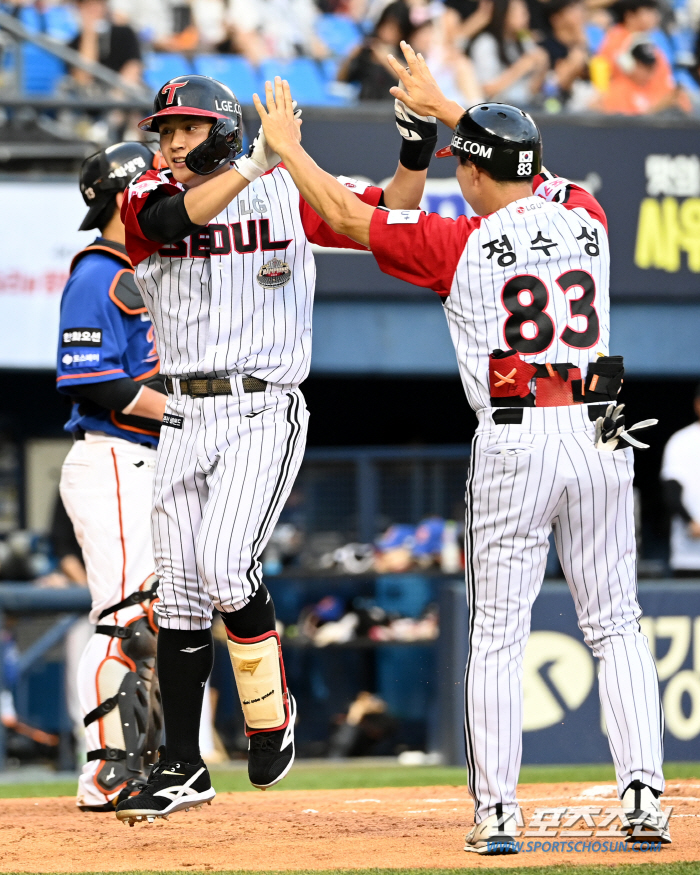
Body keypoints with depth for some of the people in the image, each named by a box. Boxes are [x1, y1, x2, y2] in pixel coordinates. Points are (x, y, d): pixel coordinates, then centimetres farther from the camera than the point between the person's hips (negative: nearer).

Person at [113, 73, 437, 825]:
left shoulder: (287, 193, 3)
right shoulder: (149, 198, 5)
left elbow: (387, 219, 4)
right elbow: (169, 220, -19)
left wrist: (415, 162, -14)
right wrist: (248, 168, -26)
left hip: (264, 410, -4)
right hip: (185, 416, 4)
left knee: (224, 566, -21)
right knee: (178, 587, 4)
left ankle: (271, 710, 4)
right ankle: (182, 769, 13)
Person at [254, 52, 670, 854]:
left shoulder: (464, 245, -5)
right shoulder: (584, 216, 7)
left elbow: (349, 217, 3)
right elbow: (525, 165, 29)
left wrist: (286, 148, 18)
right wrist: (443, 108, 39)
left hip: (513, 445, -4)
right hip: (600, 436, 4)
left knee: (497, 635, 3)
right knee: (615, 626, 9)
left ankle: (495, 814, 2)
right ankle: (643, 796, -1)